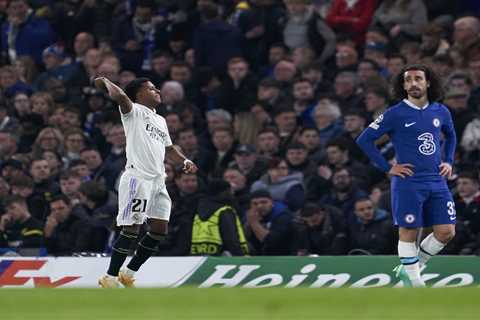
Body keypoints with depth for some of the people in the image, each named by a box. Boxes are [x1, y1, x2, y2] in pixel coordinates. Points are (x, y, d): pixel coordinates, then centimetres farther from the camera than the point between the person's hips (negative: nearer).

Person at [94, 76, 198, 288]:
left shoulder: (160, 120, 24)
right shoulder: (134, 111, -1)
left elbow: (168, 148, 33)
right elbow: (119, 96, -21)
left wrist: (184, 161, 16)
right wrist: (106, 83, -5)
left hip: (157, 181, 8)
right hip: (137, 177, -8)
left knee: (160, 229, 5)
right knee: (131, 229, -11)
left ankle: (128, 274, 15)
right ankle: (110, 278, -5)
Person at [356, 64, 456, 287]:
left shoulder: (440, 112, 8)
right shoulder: (395, 114, -6)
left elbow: (450, 136, 30)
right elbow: (364, 140, -4)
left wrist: (448, 161, 14)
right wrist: (387, 168, -6)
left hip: (437, 183, 5)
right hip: (408, 183, -5)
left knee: (446, 232, 0)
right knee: (409, 232, -1)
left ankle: (409, 267, 19)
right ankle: (413, 280, 10)